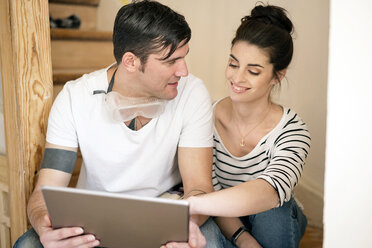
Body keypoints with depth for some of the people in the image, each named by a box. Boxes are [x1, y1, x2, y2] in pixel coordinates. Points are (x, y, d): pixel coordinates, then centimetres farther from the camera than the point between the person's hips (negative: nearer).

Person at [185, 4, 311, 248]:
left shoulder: (292, 131, -23)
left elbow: (271, 191, -42)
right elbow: (210, 189, -16)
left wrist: (189, 204, -56)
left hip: (276, 221, 0)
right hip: (225, 222, 1)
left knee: (271, 210, -34)